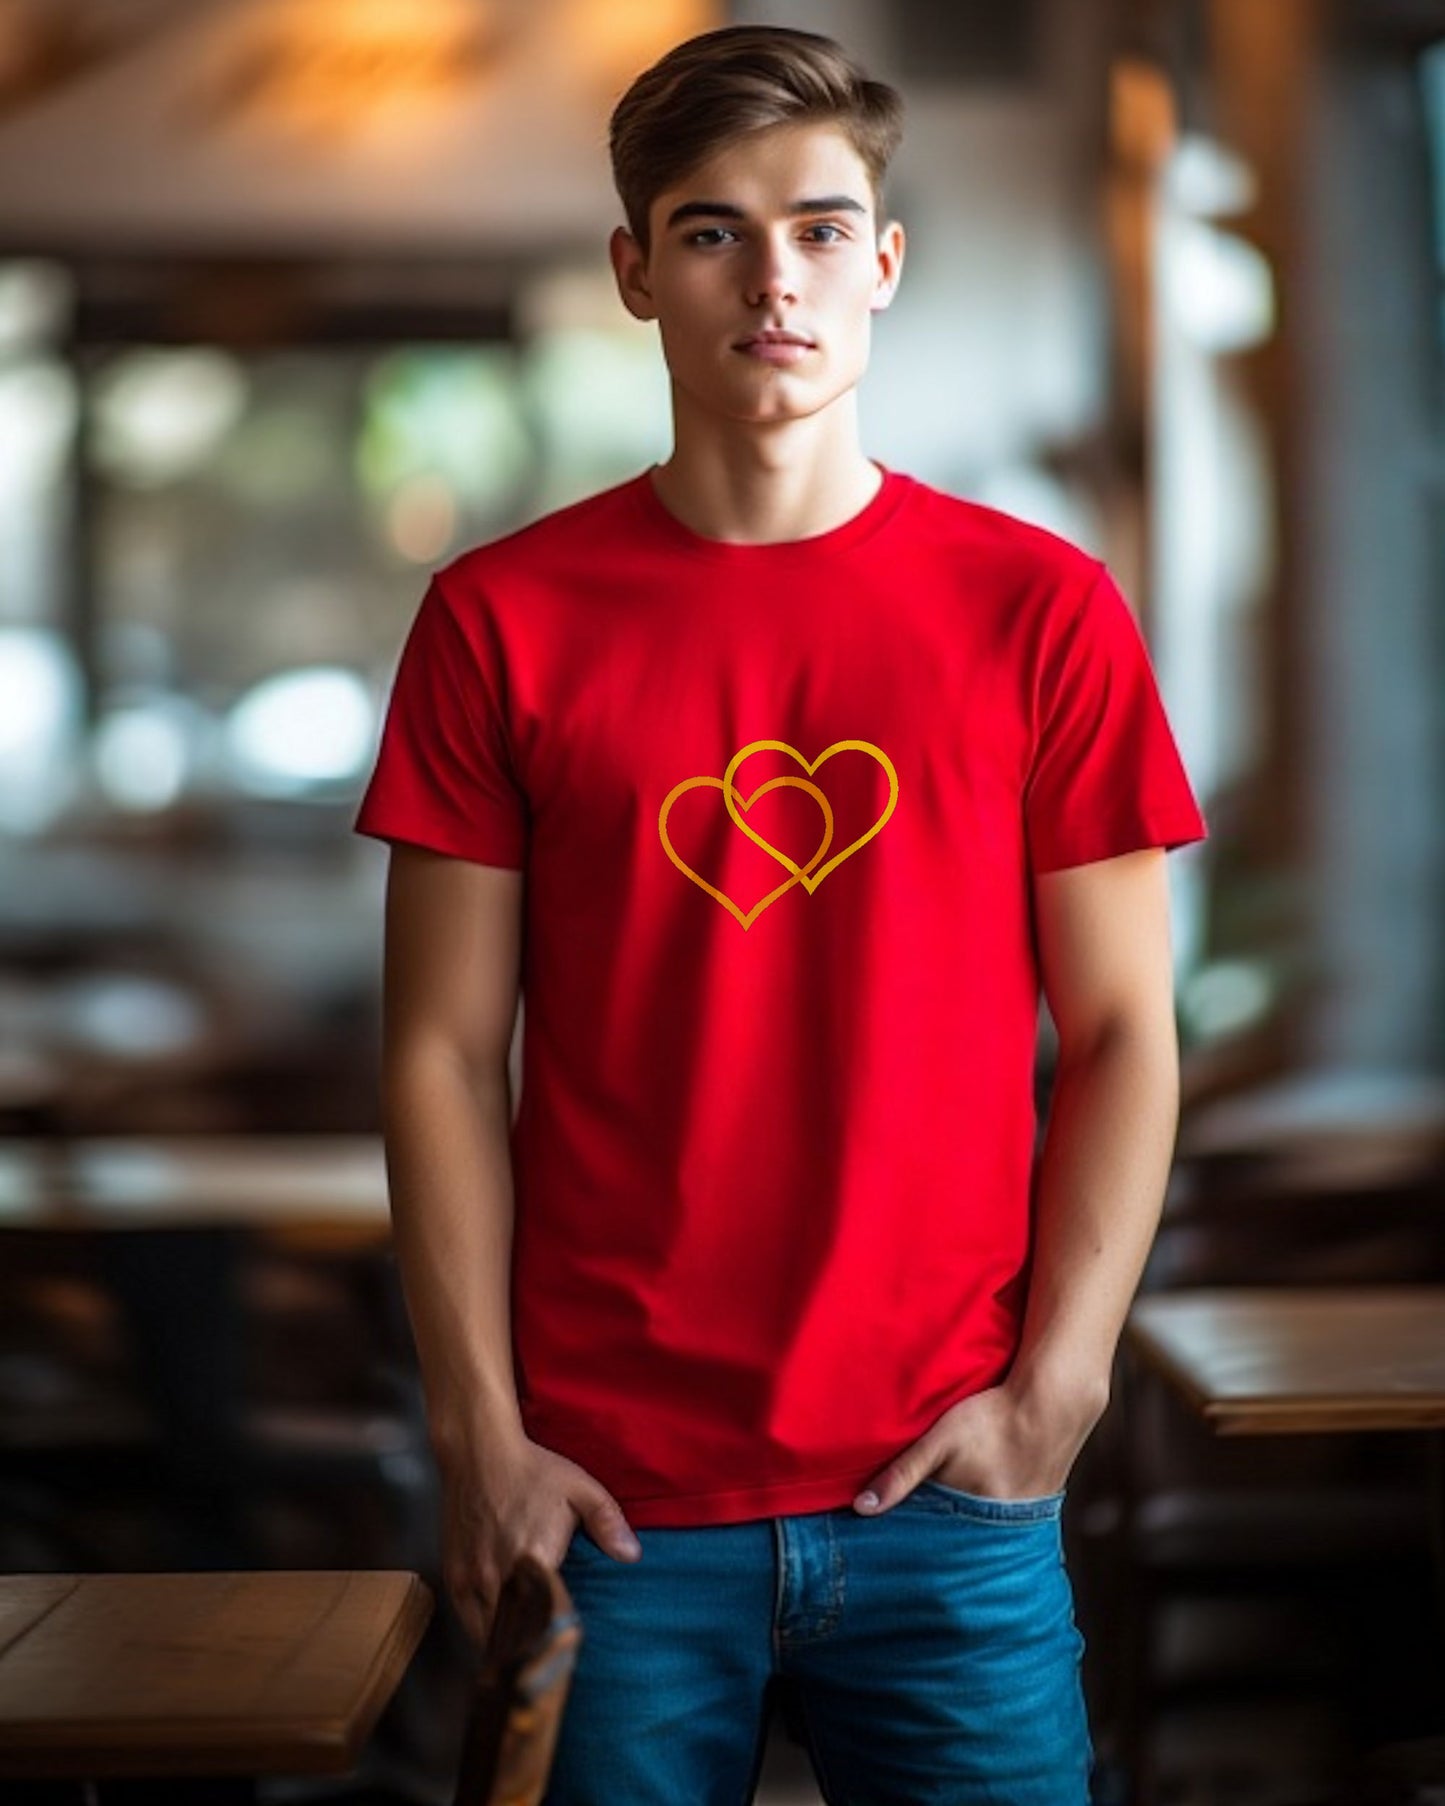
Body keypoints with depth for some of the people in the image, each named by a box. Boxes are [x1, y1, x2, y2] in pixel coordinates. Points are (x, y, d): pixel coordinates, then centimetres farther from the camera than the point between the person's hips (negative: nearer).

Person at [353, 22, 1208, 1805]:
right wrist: (479, 1437, -4)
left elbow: (1121, 1035, 3)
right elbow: (445, 1053, 1)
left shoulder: (1040, 608, 2)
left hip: (947, 1488, 1)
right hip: (609, 1502, 0)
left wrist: (1051, 1393, -5)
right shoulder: (502, 620, 1)